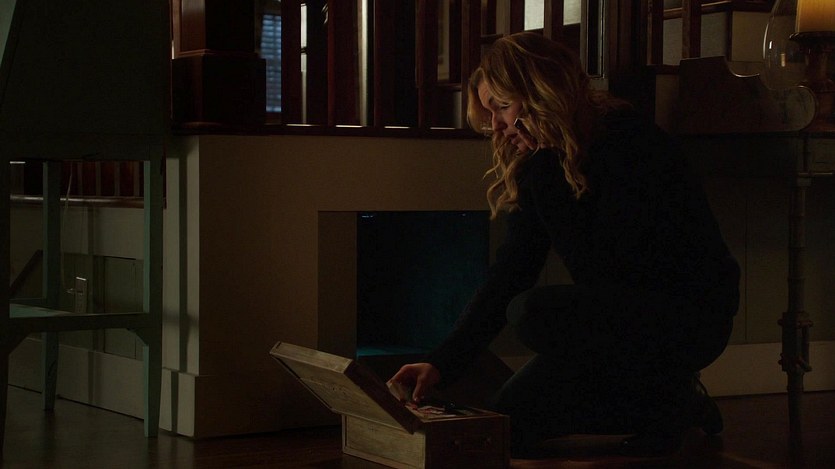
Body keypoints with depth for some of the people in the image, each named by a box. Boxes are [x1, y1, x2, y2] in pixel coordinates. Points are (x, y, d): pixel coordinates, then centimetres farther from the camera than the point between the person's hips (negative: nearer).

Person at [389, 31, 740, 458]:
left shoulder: (627, 142, -20)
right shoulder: (542, 168, 4)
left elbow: (594, 266, -25)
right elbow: (507, 277, 3)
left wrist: (545, 166, -23)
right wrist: (442, 364, -5)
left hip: (689, 316, -8)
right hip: (625, 318, 8)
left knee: (533, 314, -30)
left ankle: (674, 404, -10)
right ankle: (660, 410, 9)